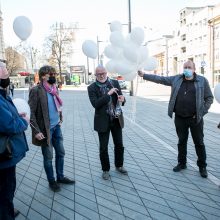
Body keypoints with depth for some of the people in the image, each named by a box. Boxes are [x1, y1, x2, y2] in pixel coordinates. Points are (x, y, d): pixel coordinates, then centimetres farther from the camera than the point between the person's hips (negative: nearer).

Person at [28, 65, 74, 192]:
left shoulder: (54, 88, 5)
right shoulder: (36, 90, -16)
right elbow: (31, 112, -16)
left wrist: (60, 118, 10)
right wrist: (36, 131, -20)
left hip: (56, 127, 7)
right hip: (45, 129, -7)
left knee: (61, 153, 16)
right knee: (48, 157, 8)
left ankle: (60, 177, 34)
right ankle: (51, 181, 27)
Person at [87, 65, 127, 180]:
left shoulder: (115, 83, 2)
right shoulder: (92, 88, -7)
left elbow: (121, 99, 5)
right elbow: (95, 104, -19)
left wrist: (122, 99, -19)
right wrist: (108, 94, -24)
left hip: (116, 119, 3)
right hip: (103, 121, -3)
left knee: (119, 145, 16)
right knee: (103, 148, 7)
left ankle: (119, 165, 37)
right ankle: (105, 170, 26)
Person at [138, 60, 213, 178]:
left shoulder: (202, 81, -3)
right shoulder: (176, 79, 3)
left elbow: (209, 98, 1)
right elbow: (160, 79, 4)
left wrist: (202, 112, -7)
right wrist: (144, 75, -2)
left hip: (195, 118, -2)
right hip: (180, 118, 2)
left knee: (199, 143, 8)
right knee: (182, 141, 14)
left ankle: (202, 166, 23)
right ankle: (182, 163, 30)